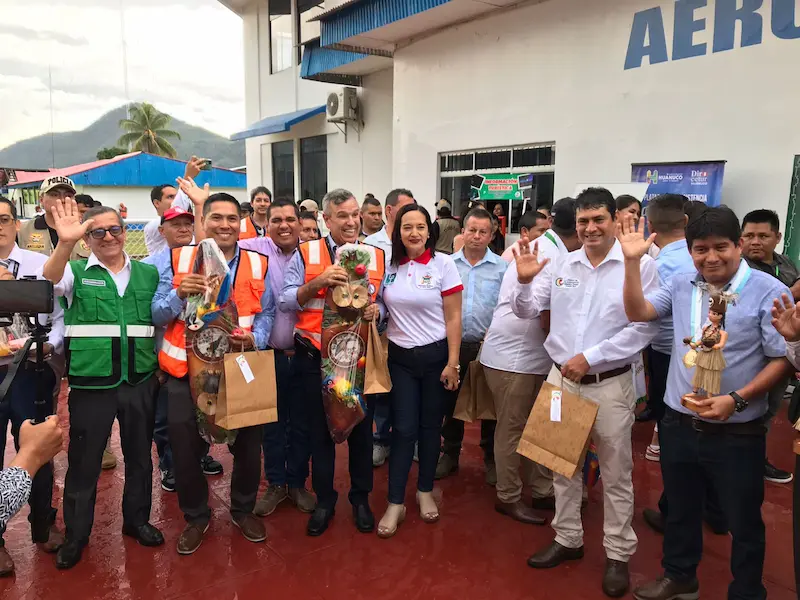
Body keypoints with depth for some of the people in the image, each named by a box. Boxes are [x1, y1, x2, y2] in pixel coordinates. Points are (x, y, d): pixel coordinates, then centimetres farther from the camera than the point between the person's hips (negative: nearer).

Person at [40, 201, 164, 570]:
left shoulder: (149, 273, 6)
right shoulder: (76, 272, -1)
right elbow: (50, 279, -24)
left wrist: (160, 367, 4)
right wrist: (65, 244, -42)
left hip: (141, 382, 3)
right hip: (91, 384, -2)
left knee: (139, 456, 15)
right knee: (83, 461, 9)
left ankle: (136, 521, 34)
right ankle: (75, 536, 27)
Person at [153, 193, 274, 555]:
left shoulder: (257, 264, 3)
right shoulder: (179, 260, 0)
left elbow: (267, 313, 1)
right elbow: (157, 314, -3)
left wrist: (254, 339, -18)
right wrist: (180, 294, -22)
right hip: (187, 370, -1)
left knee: (248, 444, 9)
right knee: (186, 449, 7)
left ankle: (243, 509, 34)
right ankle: (195, 517, 30)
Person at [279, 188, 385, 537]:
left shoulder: (376, 256, 4)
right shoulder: (306, 253, -1)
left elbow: (383, 301, 11)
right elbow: (284, 303, -4)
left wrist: (376, 309, -12)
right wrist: (317, 283, -19)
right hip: (315, 358, -1)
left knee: (360, 428, 12)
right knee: (319, 430, 12)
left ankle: (361, 498, 32)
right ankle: (324, 500, 30)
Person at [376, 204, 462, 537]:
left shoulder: (443, 264, -7)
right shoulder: (389, 265, 1)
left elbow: (453, 318, -7)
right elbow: (381, 310, 12)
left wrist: (452, 363, -10)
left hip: (436, 355, -1)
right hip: (400, 357, 2)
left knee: (430, 426, 10)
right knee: (404, 429, 2)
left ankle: (425, 492, 29)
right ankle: (395, 503, 12)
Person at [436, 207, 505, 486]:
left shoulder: (502, 267, -1)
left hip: (489, 345, -2)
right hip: (452, 343, 2)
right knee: (451, 400, 13)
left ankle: (492, 458, 26)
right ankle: (450, 454, 29)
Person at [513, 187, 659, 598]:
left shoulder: (639, 265, -9)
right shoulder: (560, 265, 3)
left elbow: (644, 327, -13)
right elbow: (526, 311, 7)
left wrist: (589, 357, -17)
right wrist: (524, 281, -13)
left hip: (610, 383, -4)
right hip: (560, 378, 4)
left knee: (615, 474, 9)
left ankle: (618, 554, 26)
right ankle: (567, 539, 33)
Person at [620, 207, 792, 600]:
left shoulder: (768, 292, -12)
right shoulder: (681, 284, 3)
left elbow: (782, 359, -11)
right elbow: (637, 313, -2)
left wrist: (736, 399, -21)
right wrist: (632, 261, -10)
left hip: (737, 434, -4)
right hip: (678, 424, 5)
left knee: (743, 521, 13)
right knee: (679, 508, 22)